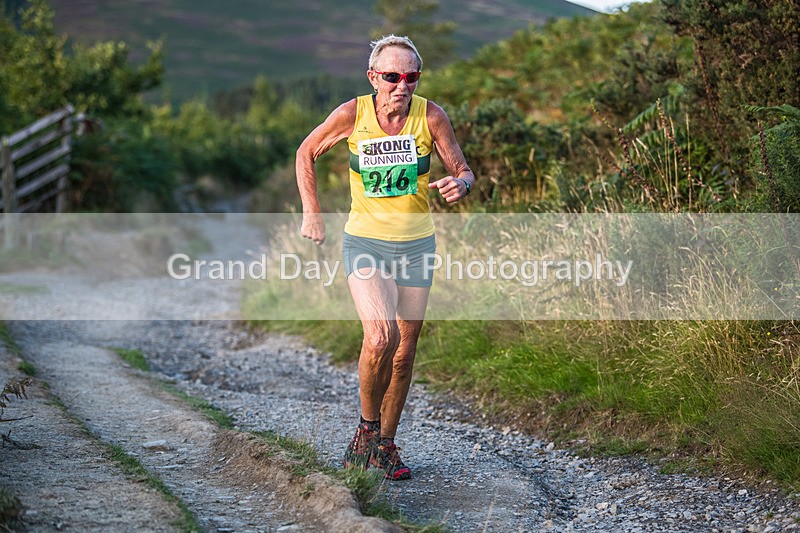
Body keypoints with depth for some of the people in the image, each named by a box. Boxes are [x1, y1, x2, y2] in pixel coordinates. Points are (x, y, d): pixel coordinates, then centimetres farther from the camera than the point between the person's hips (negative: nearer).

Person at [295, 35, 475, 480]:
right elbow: (307, 154, 5)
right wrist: (312, 211, -1)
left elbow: (463, 171, 0)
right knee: (381, 338, -23)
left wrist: (461, 184, -24)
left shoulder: (431, 117, -9)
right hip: (365, 242, -2)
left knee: (404, 353, 8)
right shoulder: (352, 114, -10)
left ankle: (385, 445, 27)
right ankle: (367, 426, 2)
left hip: (417, 244, 2)